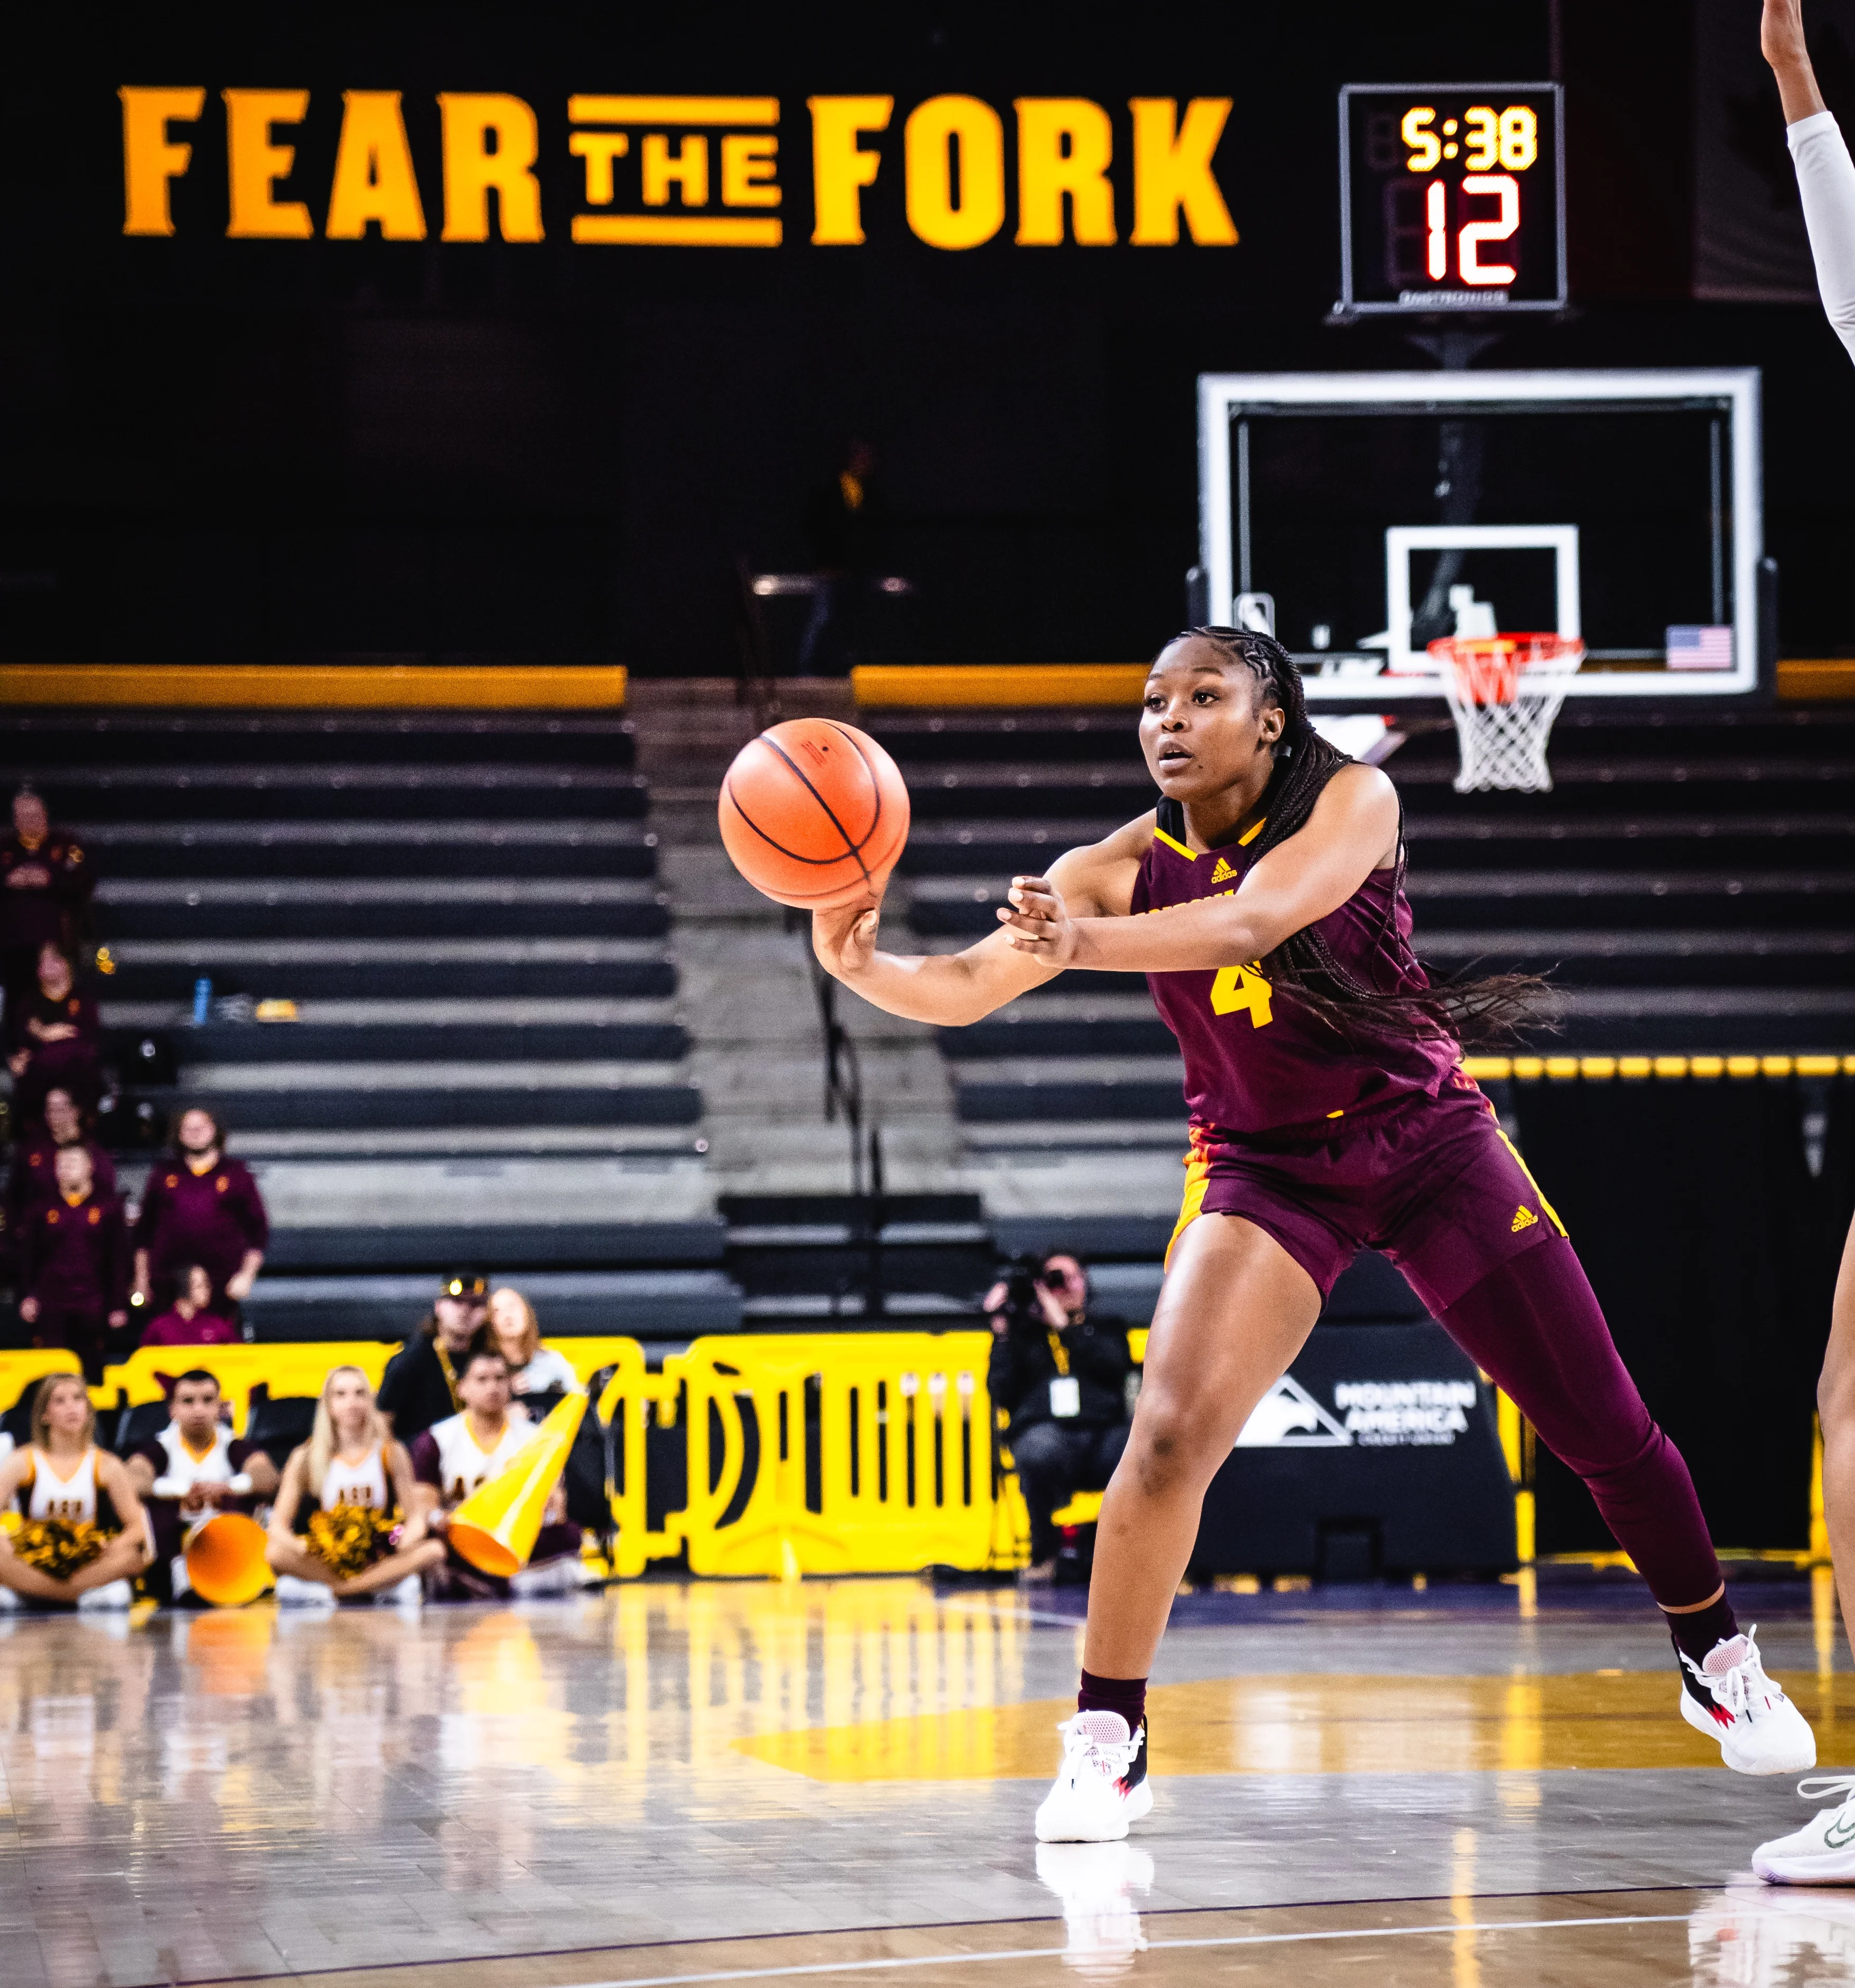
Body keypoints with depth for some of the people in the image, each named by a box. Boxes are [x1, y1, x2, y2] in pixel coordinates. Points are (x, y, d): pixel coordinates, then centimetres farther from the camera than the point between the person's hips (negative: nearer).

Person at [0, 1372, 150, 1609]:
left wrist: (120, 1543, -22)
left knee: (134, 1555, -30)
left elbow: (136, 1525, 3)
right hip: (31, 1564, -1)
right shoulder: (22, 1463, 5)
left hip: (87, 1561, 1)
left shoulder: (107, 1466, 8)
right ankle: (90, 1594, -27)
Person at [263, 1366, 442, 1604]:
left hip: (381, 1560, 1)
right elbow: (279, 1525, -1)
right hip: (326, 1561, -1)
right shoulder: (306, 1458, 3)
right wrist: (298, 1547, -25)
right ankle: (387, 1587, -24)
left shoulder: (391, 1453, 6)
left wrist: (405, 1545, -21)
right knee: (275, 1554, -30)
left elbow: (415, 1518, 4)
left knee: (434, 1551, -27)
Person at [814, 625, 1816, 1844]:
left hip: (1432, 1145, -1)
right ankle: (1107, 1744, -10)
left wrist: (1088, 943, -49)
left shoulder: (1352, 801, -16)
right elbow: (966, 989, -16)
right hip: (1265, 1170, 1)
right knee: (1170, 1437, -21)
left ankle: (1719, 1662, 29)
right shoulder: (1124, 869, -9)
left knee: (1605, 1428, 5)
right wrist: (862, 966, -38)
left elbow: (1250, 923, -34)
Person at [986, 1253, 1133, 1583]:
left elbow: (1115, 1362, 3)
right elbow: (1002, 1395, 10)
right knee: (1040, 1449, -42)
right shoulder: (1023, 1336, 25)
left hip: (1104, 1433, 1)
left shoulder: (1106, 1331, 28)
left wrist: (1064, 1324, 4)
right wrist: (1003, 1334, 9)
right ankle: (1043, 1553, -20)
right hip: (1044, 1429, -1)